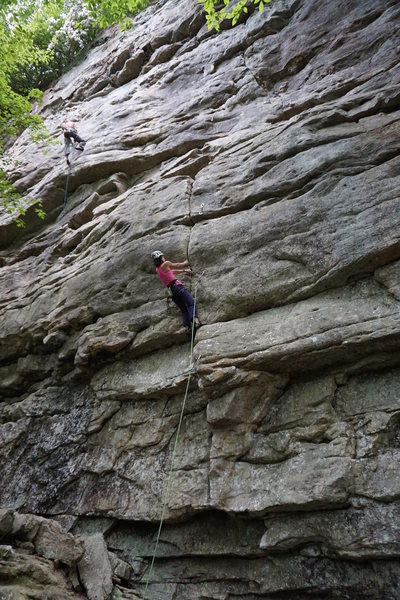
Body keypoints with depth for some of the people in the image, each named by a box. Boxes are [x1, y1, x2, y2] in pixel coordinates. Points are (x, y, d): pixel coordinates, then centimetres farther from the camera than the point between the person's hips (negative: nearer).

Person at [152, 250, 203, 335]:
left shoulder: (158, 270, 21)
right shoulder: (166, 264, 1)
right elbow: (177, 265, 18)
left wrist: (184, 271, 38)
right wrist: (185, 263, 38)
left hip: (171, 290, 7)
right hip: (177, 286, -7)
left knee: (184, 310, 8)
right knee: (191, 303, -14)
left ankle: (189, 328, -6)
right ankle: (196, 322, -33)